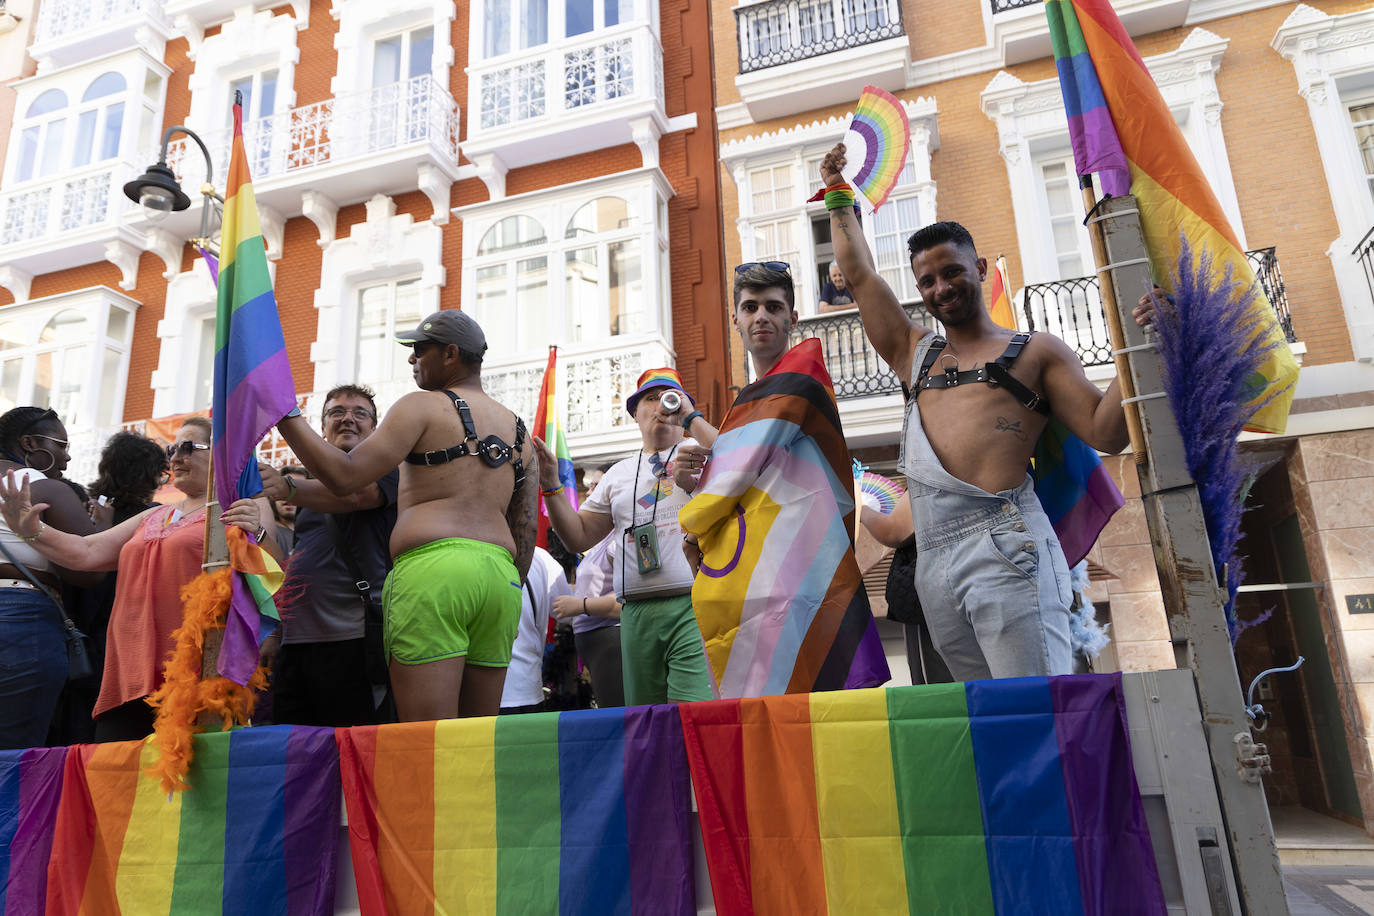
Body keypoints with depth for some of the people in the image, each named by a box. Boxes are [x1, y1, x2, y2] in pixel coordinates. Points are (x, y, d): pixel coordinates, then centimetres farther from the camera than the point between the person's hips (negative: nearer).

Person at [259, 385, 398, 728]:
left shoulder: (384, 467, 3)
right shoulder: (311, 483, 25)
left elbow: (352, 494, -20)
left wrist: (287, 487, -36)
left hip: (350, 640, -7)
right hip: (295, 643, 7)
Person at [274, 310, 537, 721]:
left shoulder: (423, 405, 3)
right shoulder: (519, 433, 22)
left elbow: (344, 476, -6)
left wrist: (285, 417, 2)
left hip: (431, 567, -6)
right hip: (499, 576, 7)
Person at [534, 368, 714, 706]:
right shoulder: (619, 473, 22)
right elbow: (579, 536, 21)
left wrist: (693, 417, -6)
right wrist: (550, 485, 10)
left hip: (693, 605, -5)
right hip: (637, 612, 5)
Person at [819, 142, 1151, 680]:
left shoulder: (1036, 351, 14)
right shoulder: (913, 352, 26)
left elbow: (1106, 433, 4)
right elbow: (859, 273, 30)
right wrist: (838, 195, 36)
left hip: (1002, 540, -4)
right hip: (933, 557, 4)